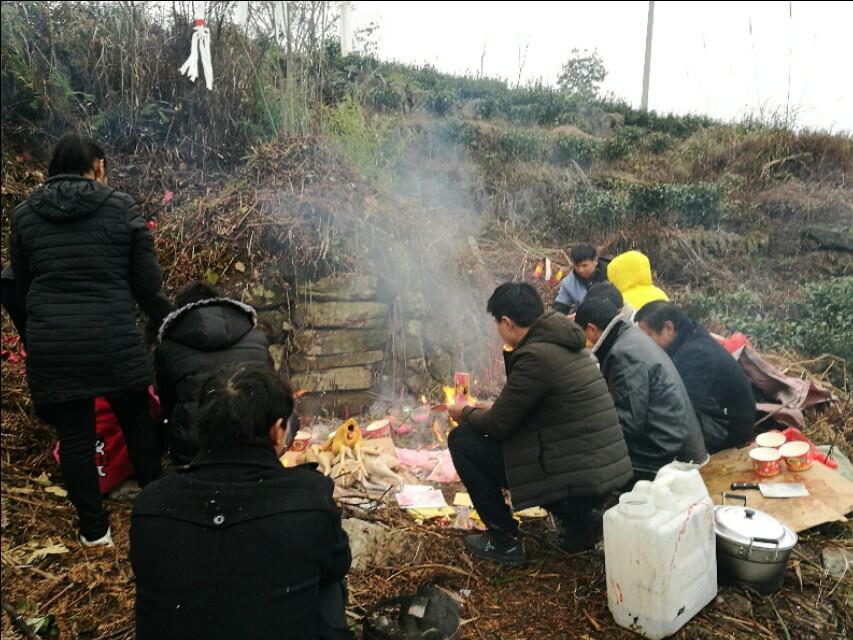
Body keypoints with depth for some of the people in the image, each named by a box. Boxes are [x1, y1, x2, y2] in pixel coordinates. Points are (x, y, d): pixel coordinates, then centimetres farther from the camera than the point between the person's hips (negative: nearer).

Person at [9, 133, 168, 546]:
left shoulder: (23, 214, 6)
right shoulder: (121, 207, -2)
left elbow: (21, 286, 14)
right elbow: (149, 283, -2)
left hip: (50, 343, 2)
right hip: (113, 337, -1)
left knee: (74, 434, 10)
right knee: (136, 419, 18)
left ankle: (94, 530, 23)